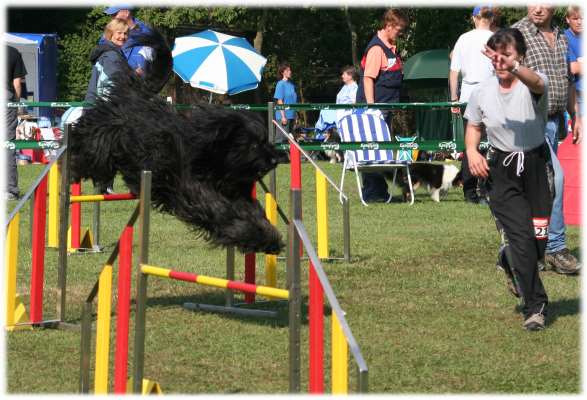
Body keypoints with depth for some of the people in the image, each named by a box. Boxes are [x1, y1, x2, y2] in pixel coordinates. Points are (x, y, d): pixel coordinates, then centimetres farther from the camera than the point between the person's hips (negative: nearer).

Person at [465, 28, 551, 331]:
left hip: (535, 165, -1)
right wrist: (471, 150, -5)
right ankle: (535, 306, -6)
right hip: (501, 170, 1)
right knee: (521, 237, -12)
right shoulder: (482, 91, 1)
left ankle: (516, 271, 38)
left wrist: (513, 68, -60)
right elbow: (473, 126, 16)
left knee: (538, 237, 3)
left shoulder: (534, 84, -11)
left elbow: (535, 82, -38)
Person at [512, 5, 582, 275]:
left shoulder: (561, 38, 16)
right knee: (553, 176, -17)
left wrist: (576, 117, 20)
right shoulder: (517, 34, -8)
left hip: (554, 121, 7)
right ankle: (555, 247, -12)